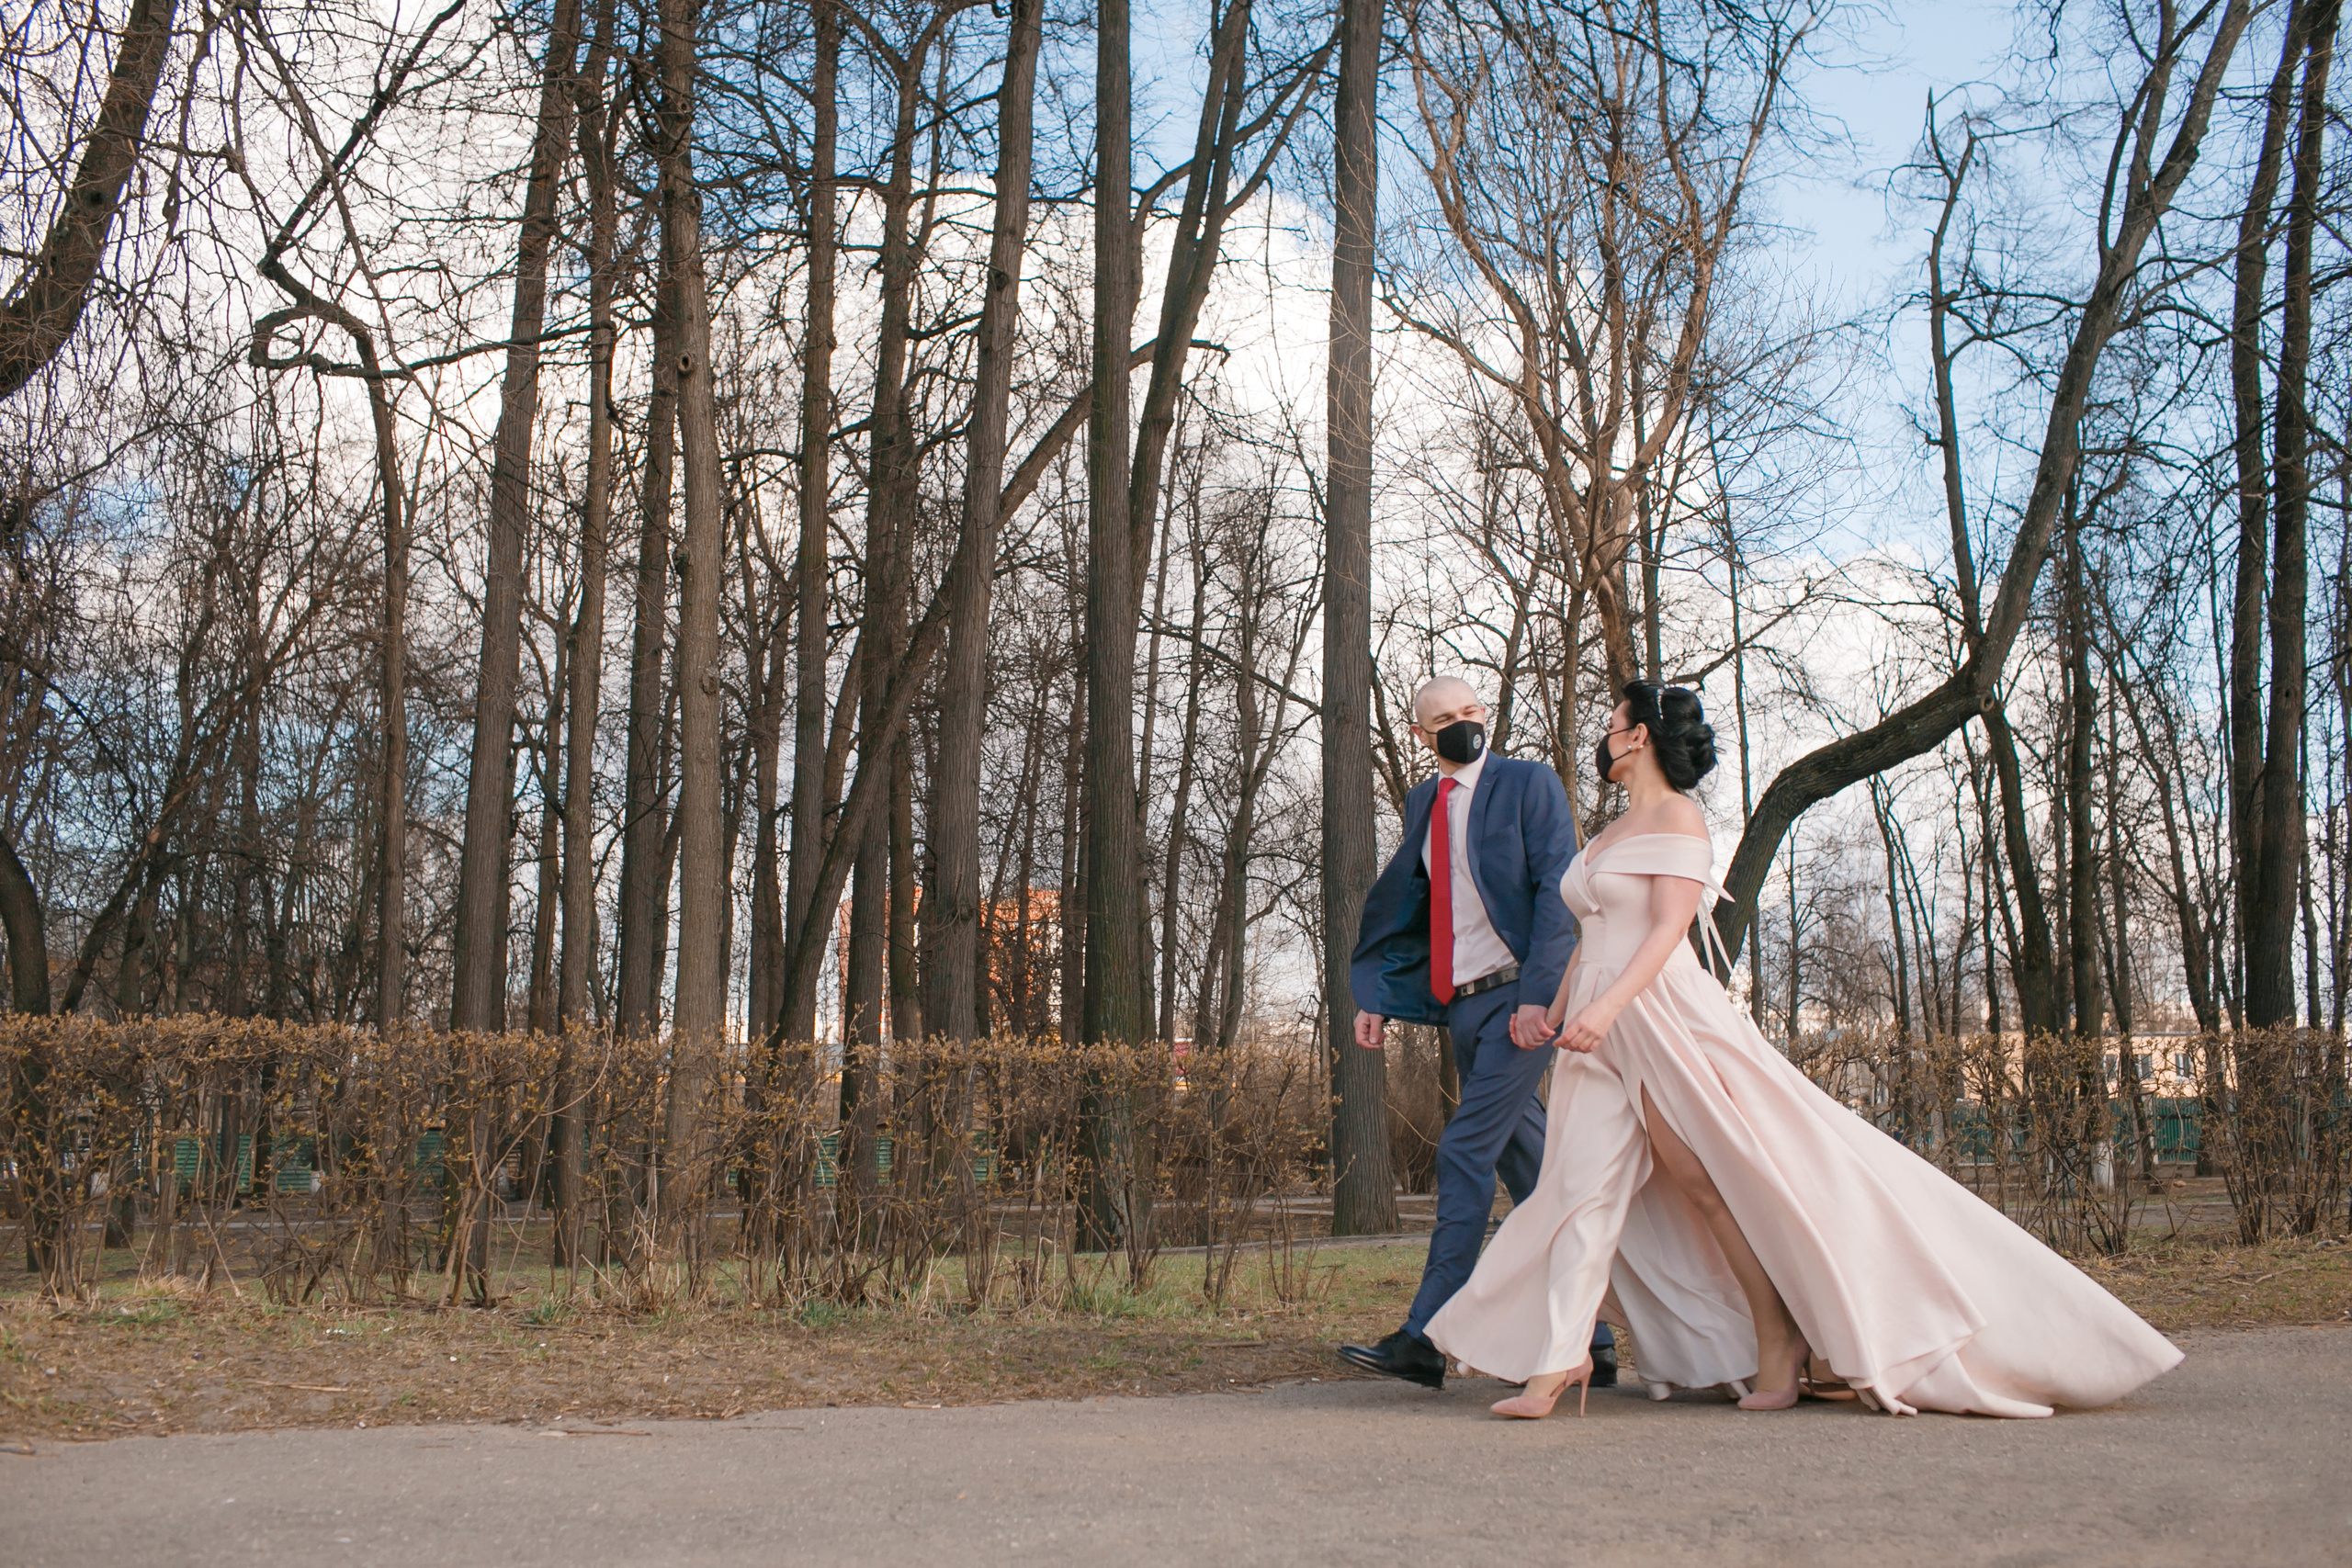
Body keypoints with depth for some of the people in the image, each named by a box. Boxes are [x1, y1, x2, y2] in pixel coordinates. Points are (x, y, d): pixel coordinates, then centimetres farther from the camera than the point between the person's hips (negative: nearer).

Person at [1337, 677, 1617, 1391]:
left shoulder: (1530, 784, -3)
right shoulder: (1423, 802, 15)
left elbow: (1558, 891, -11)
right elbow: (1401, 905, 20)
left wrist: (1537, 996, -19)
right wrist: (1376, 1001, 11)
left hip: (1519, 998, -7)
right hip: (1461, 1008, 7)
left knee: (1466, 1153, -13)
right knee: (1531, 1169, 8)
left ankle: (1425, 1339, -12)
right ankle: (1590, 1338, 15)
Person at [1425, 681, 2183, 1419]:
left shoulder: (1677, 818, -4)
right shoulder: (1608, 835, 21)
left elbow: (1669, 926, -15)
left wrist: (1607, 1006, -26)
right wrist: (1556, 1012, 12)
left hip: (1661, 1018, -8)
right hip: (1599, 1034, 8)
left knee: (1714, 1185, -4)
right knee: (1583, 1186, -2)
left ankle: (1779, 1346, 8)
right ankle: (1556, 1363, -6)